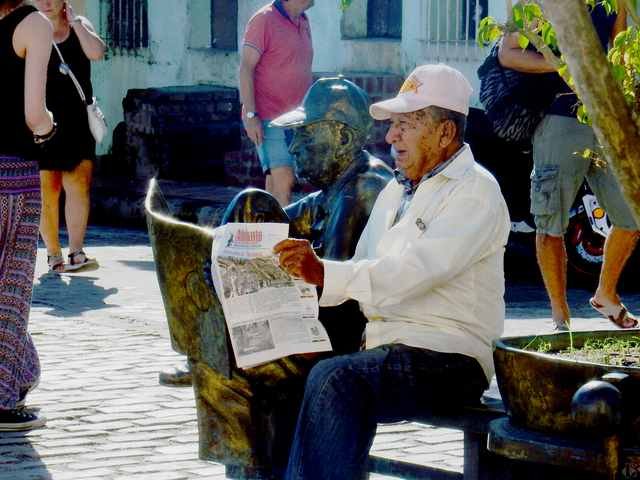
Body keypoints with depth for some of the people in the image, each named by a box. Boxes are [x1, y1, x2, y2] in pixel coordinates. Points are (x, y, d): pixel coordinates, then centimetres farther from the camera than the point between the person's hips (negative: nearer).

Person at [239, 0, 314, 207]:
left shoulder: (303, 22, 14)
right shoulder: (264, 20, -9)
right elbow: (246, 68, -12)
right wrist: (251, 115, -17)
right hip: (269, 118, -7)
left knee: (274, 182, 9)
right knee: (283, 179, -15)